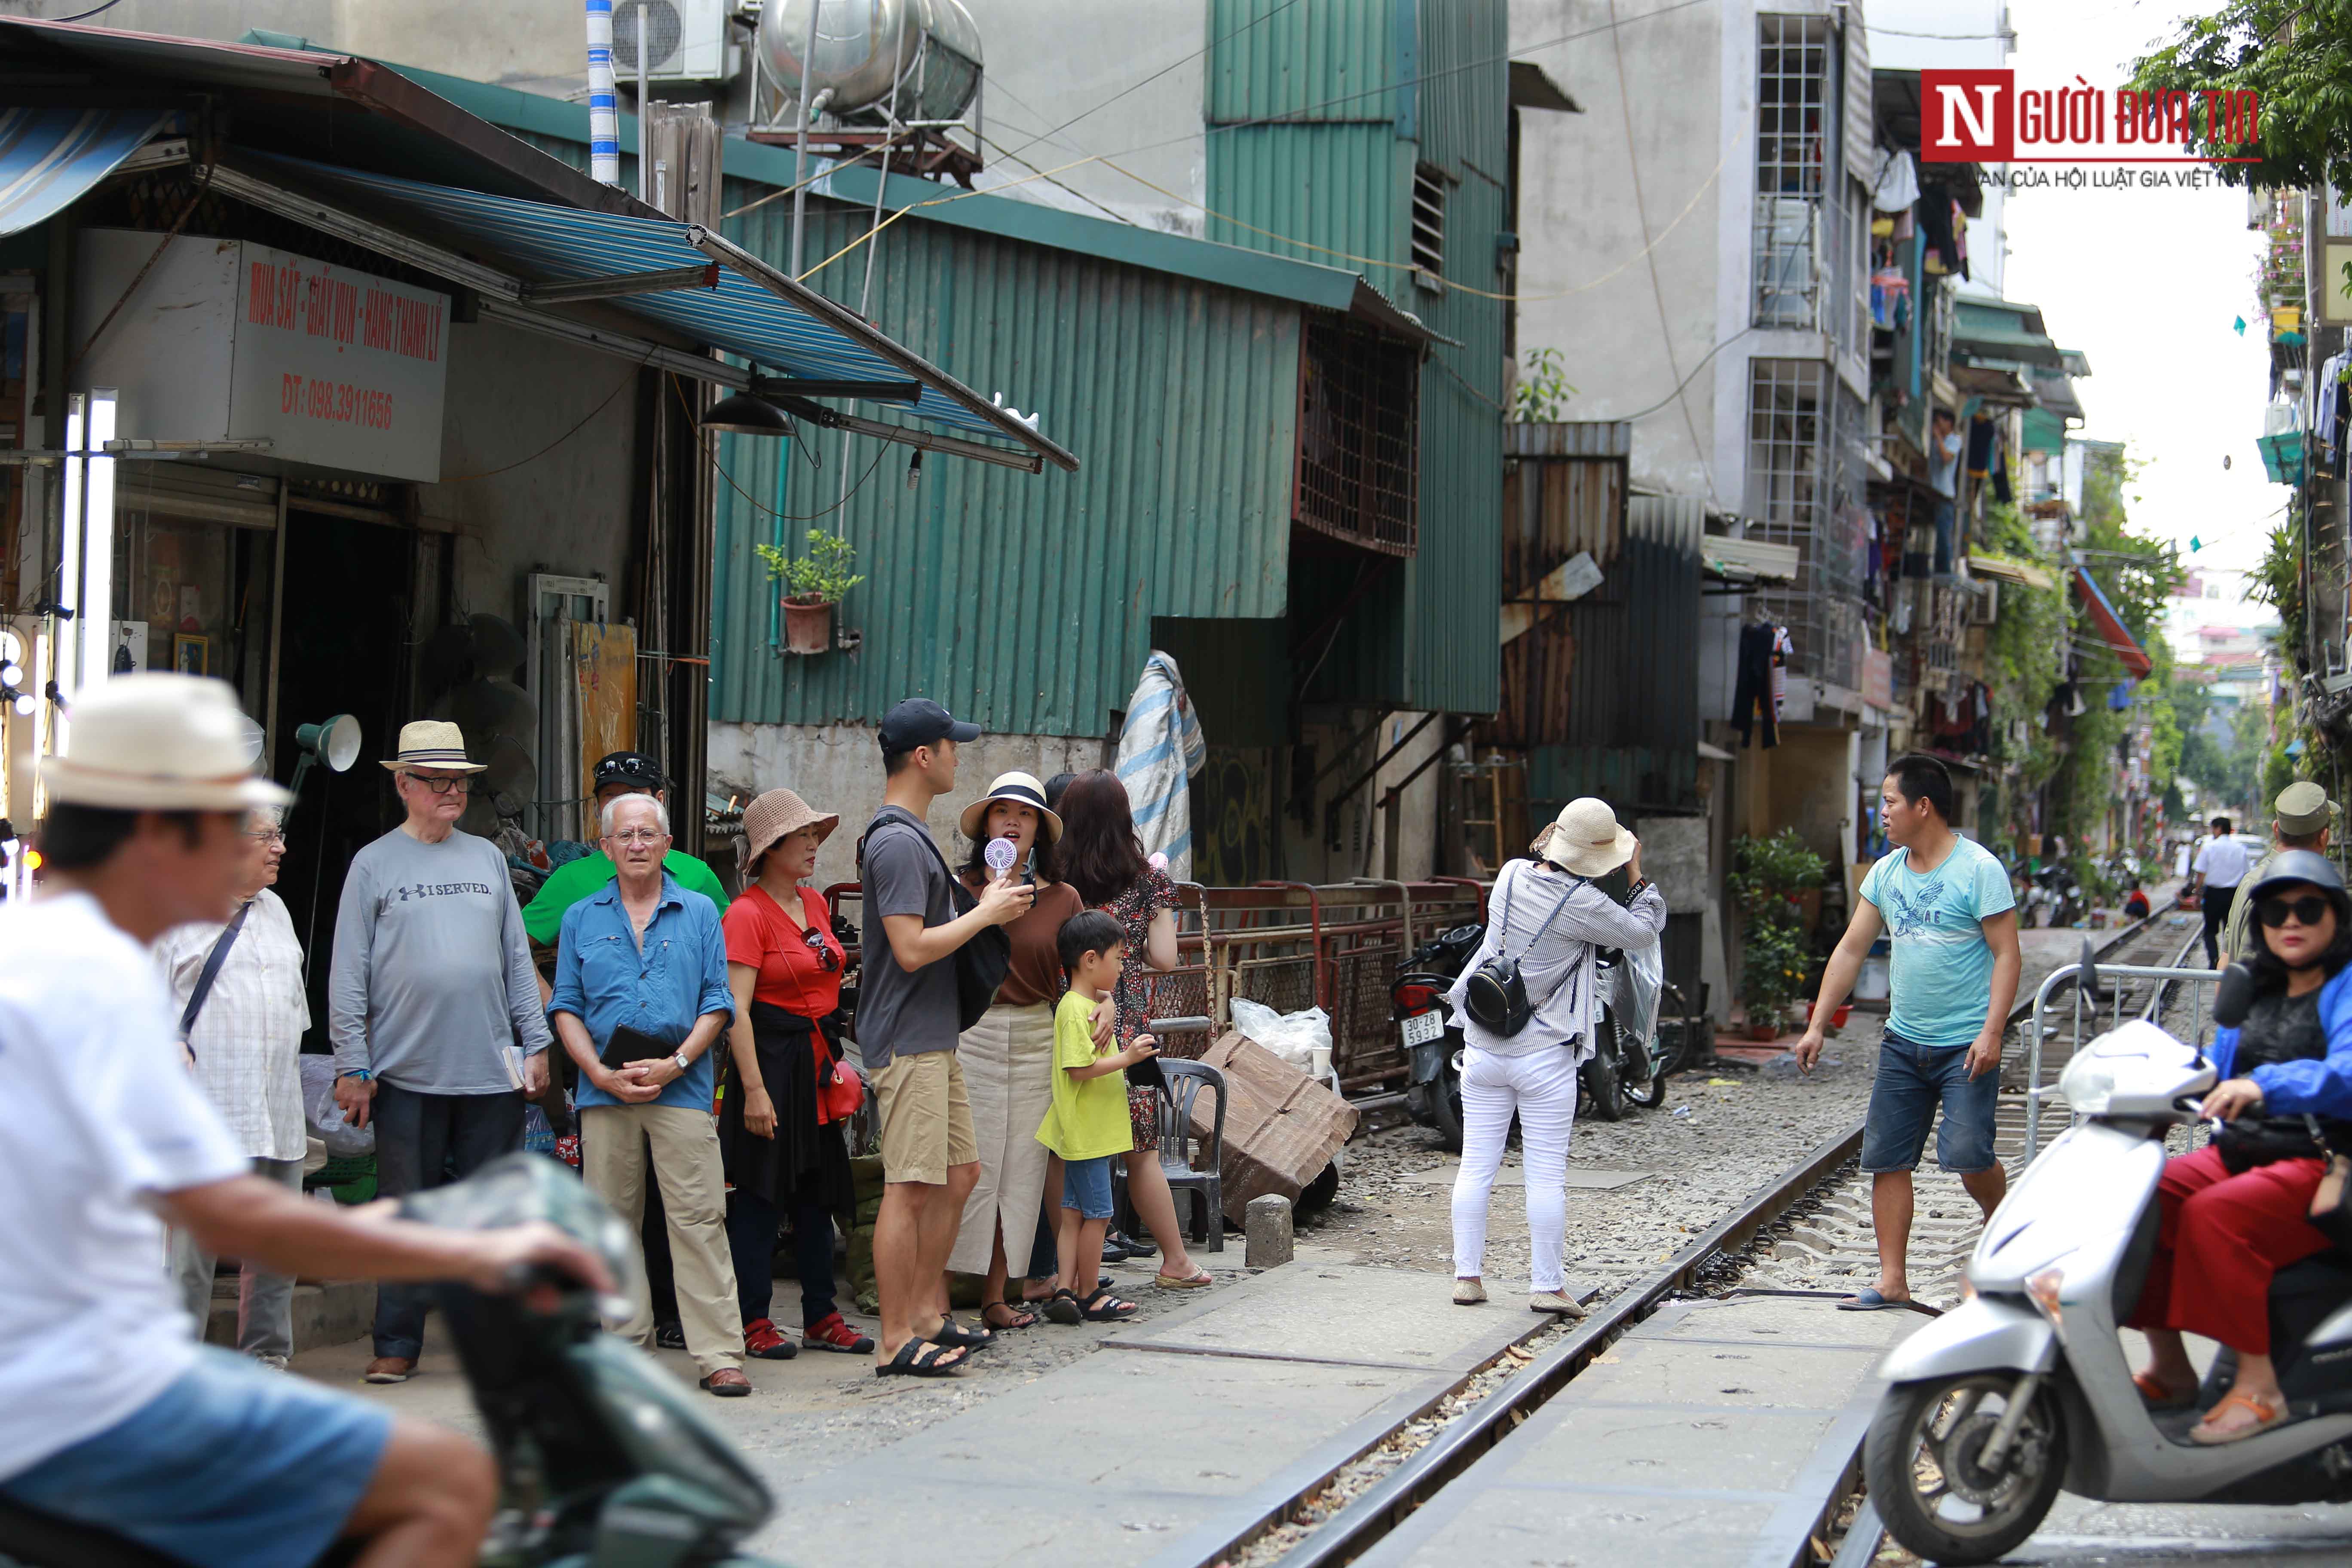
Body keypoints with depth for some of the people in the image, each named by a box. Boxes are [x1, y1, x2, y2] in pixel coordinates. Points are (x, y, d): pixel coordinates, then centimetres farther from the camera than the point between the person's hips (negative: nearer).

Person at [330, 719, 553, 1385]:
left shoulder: (487, 858, 13)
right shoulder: (375, 864, 3)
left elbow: (518, 959, 15)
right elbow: (349, 975, 0)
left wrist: (536, 1043, 8)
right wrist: (352, 1065, -5)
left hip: (493, 1074, 3)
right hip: (407, 1074, -3)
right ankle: (397, 1346, 9)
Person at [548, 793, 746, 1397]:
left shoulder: (699, 913, 9)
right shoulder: (582, 919, 13)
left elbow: (717, 1004, 5)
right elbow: (566, 1007, 9)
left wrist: (676, 1063, -9)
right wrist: (600, 1072, -6)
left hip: (681, 1089, -2)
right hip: (605, 1092, 2)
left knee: (700, 1220, -8)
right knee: (612, 1223, 4)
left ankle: (719, 1354, -10)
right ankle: (626, 1344, 11)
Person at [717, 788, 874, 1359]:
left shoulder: (815, 904, 12)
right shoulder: (747, 914, -12)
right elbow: (736, 1008, -16)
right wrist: (755, 1088, -21)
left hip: (819, 1061, 8)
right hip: (772, 1058, -8)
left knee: (819, 1190, 10)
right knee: (760, 1193, -3)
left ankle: (820, 1317, 17)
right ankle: (755, 1321, 3)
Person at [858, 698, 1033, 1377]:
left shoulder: (914, 836, 17)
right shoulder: (897, 842, -17)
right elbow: (911, 949, -22)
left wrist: (987, 903, 13)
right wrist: (986, 914, -12)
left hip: (935, 1039, 11)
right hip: (906, 1042, -11)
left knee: (960, 1173, 14)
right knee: (911, 1189, -9)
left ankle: (928, 1313, 22)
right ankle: (896, 1342, -5)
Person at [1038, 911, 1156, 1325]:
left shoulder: (1090, 1005, 15)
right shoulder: (1075, 1010, -17)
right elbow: (1079, 1068, -23)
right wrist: (1127, 1058, -22)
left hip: (1092, 1132, 10)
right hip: (1086, 1134, -10)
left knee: (1075, 1214, 7)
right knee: (1096, 1215, -2)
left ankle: (1067, 1291, 7)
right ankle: (1089, 1295, 6)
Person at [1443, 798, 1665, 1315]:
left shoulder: (1511, 876, 1)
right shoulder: (1581, 904, -16)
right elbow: (1644, 931, -3)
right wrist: (1637, 876, 7)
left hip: (1484, 1048, 5)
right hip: (1544, 1054, -5)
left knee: (1476, 1165, 8)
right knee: (1546, 1174, 1)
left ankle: (1467, 1275, 10)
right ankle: (1547, 1285, 4)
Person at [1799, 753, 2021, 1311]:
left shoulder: (1978, 869, -10)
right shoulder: (1886, 872, 9)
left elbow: (2006, 954, -12)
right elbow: (1851, 949, 12)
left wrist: (1992, 1032, -21)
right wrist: (1817, 1025, 8)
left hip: (1967, 1046, -6)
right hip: (1904, 1042, 6)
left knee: (1967, 1155, -14)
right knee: (1887, 1159, 3)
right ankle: (1892, 1281, 8)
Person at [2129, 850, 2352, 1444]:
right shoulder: (2253, 989, 20)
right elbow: (2218, 1068, 26)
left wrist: (2266, 1084, -40)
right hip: (2238, 1152, 8)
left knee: (2212, 1215, -32)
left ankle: (2259, 1387, -25)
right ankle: (2169, 1368, -3)